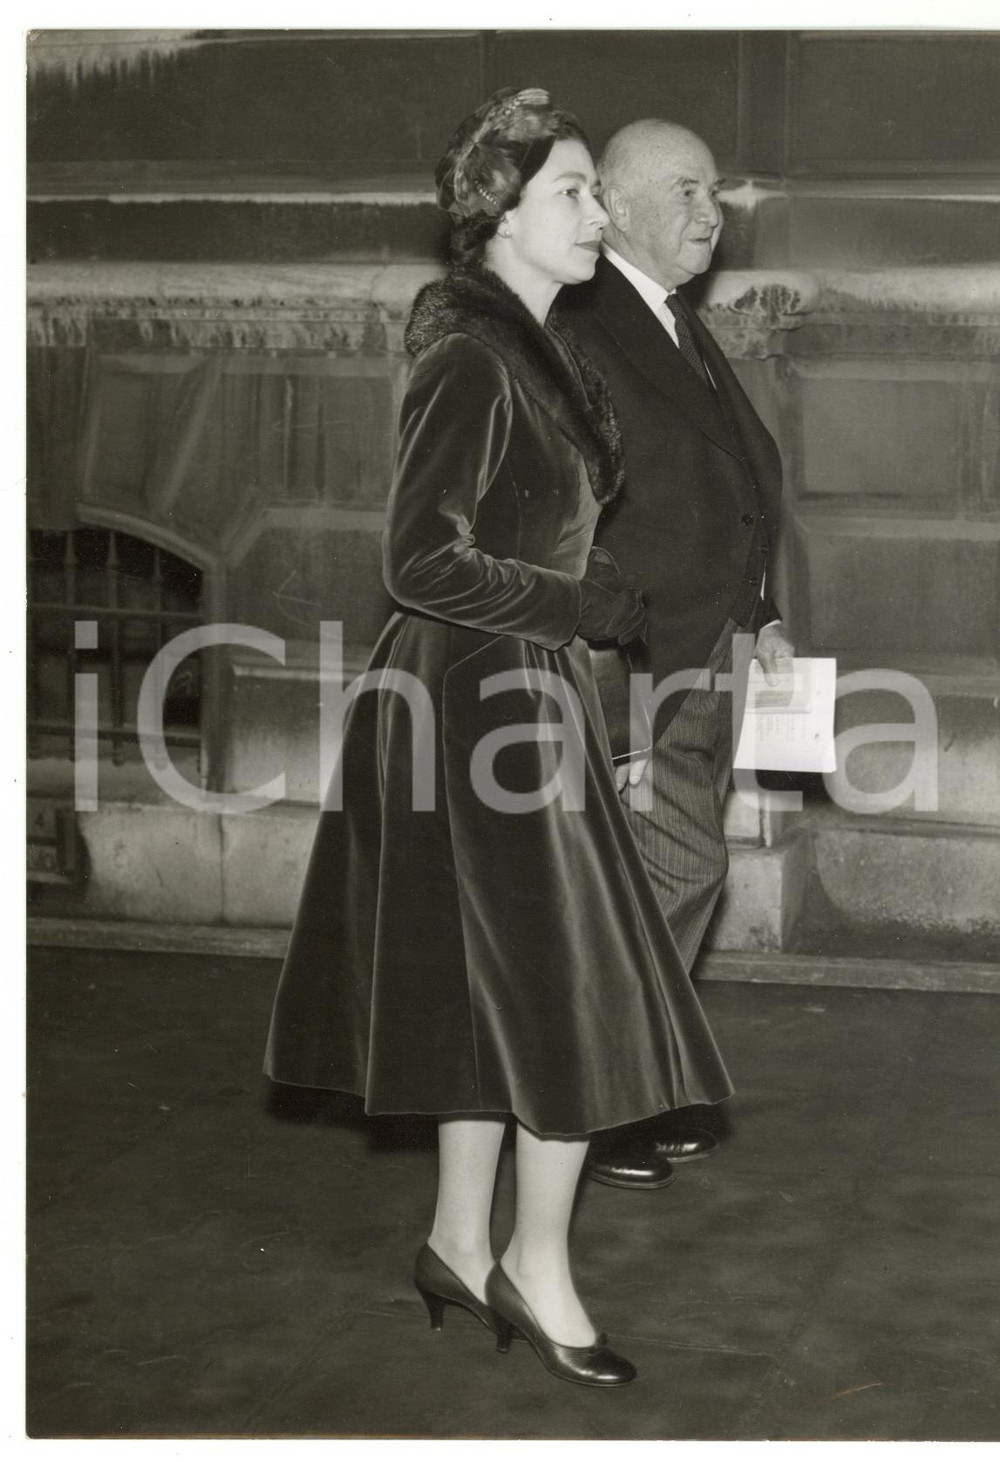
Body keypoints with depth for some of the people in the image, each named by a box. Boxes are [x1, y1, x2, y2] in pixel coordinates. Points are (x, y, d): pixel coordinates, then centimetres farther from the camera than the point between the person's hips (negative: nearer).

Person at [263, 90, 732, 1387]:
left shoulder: (533, 350, 12)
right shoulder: (473, 361, -18)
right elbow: (425, 563, -21)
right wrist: (592, 604, -15)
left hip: (518, 692, 9)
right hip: (488, 699, -9)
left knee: (496, 984, 14)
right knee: (573, 987, -3)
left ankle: (461, 1244, 25)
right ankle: (537, 1268, 10)